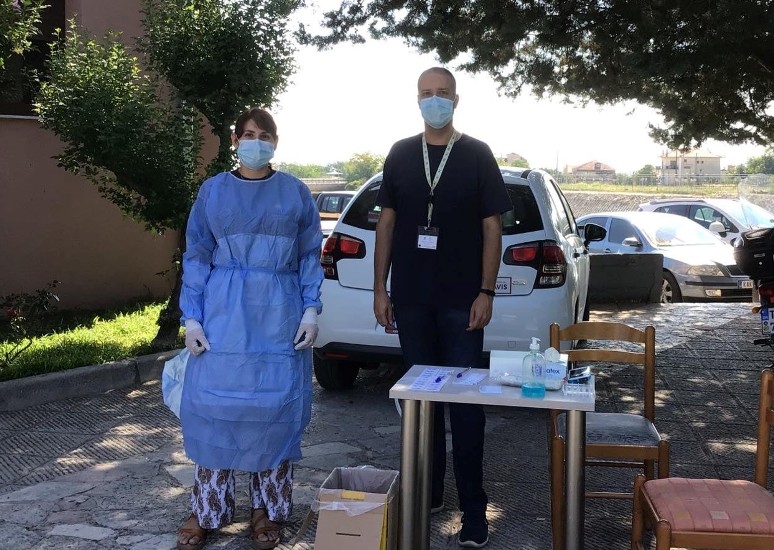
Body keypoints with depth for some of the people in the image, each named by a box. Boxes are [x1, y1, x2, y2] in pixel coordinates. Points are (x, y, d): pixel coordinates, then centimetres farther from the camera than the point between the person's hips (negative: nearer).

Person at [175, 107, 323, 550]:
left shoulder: (296, 193, 7)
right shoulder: (213, 191, 7)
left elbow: (310, 257, 7)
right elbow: (196, 258, 5)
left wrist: (311, 310, -4)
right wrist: (192, 318, -3)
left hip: (279, 315, 0)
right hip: (224, 313, 0)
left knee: (276, 405, 1)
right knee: (215, 402, 0)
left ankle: (268, 510, 15)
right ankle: (208, 510, 15)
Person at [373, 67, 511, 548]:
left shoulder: (477, 155, 1)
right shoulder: (400, 155, 8)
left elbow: (492, 228, -1)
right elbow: (387, 222, 9)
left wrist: (486, 293, -8)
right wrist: (380, 288, 4)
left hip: (461, 301, -3)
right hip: (411, 299, 3)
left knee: (465, 402, -1)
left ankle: (473, 507, 6)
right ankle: (427, 493, 23)